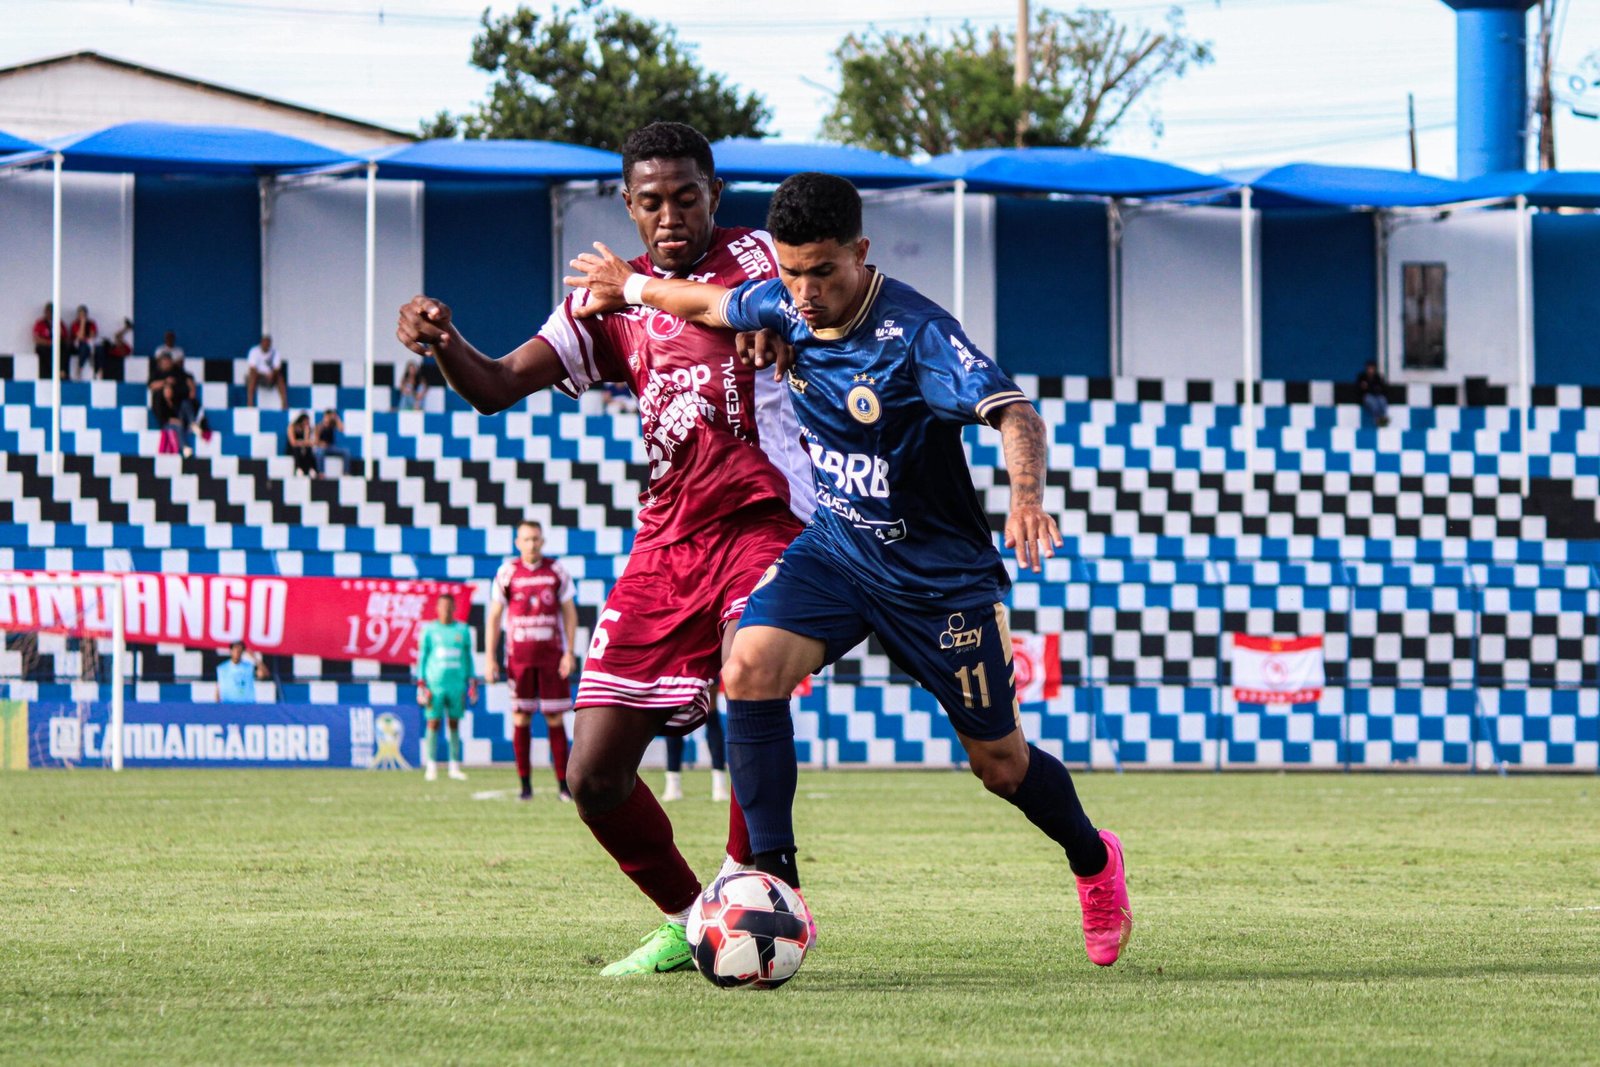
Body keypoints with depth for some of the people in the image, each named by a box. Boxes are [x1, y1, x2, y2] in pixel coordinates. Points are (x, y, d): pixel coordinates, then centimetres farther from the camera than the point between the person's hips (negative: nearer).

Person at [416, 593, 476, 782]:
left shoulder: (463, 630, 11)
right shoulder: (429, 630, 4)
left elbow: (468, 658, 16)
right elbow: (422, 657, 6)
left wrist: (472, 684, 12)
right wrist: (421, 685, 1)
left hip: (457, 683, 2)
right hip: (435, 682, -2)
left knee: (454, 724, 3)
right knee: (433, 723, -4)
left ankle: (455, 767, 7)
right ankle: (431, 766, -2)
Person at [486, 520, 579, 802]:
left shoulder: (557, 571, 4)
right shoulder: (507, 572, 4)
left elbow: (570, 612, 7)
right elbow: (494, 617, 7)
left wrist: (570, 652, -2)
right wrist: (490, 658, 0)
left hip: (552, 656, 0)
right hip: (518, 657, 0)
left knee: (555, 719, -1)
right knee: (520, 719, -2)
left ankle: (563, 783, 2)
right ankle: (525, 784, 4)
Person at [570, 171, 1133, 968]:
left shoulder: (915, 333, -27)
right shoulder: (784, 307, -8)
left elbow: (1012, 412, -40)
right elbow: (713, 305, 16)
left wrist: (1026, 494, -59)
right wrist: (630, 287, 30)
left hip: (939, 573, -5)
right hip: (835, 548, 5)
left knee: (998, 761, 8)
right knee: (750, 667, -23)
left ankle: (1094, 862, 39)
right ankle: (775, 882, -18)